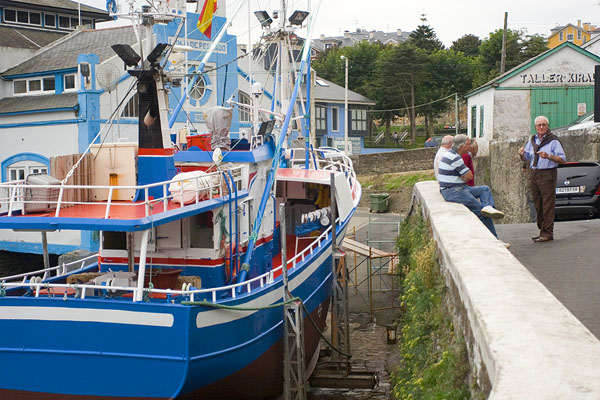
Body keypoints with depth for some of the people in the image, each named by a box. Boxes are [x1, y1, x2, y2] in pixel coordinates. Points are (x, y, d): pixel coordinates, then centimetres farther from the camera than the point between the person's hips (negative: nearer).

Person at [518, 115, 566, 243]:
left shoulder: (553, 141, -3)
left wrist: (548, 156, -23)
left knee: (548, 205, -9)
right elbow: (525, 158, 19)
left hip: (547, 175, -6)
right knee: (538, 205, 9)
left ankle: (547, 233, -8)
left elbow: (562, 159, -8)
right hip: (534, 175, 6)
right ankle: (542, 231, 16)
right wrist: (522, 154, -4)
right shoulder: (532, 141, 15)